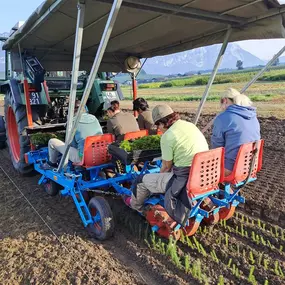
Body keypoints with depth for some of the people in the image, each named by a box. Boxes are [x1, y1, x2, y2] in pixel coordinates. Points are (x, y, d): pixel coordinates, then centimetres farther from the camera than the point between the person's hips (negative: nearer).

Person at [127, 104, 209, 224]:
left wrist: (160, 176, 22)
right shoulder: (190, 125, 9)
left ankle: (135, 204, 40)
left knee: (143, 180, 13)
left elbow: (166, 166, -2)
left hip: (186, 180, -8)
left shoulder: (167, 136, -14)